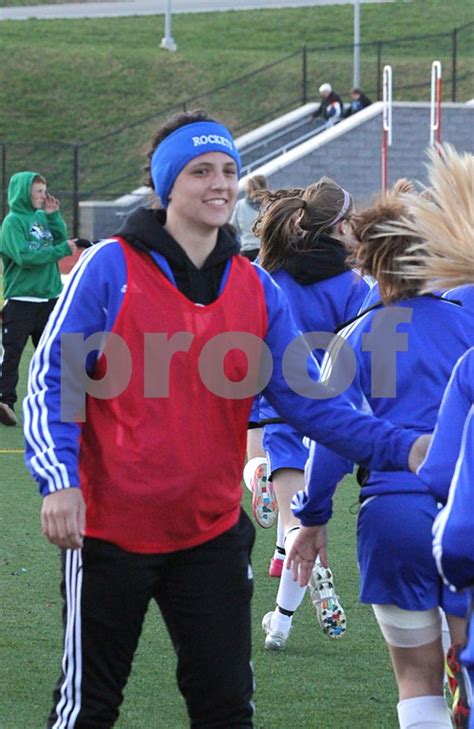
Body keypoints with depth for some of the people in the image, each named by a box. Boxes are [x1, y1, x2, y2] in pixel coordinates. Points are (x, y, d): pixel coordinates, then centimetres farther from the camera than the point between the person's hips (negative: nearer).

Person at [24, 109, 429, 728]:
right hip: (109, 529, -4)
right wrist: (58, 480, -22)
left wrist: (401, 448, -12)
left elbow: (307, 400, 3)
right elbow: (52, 378, -8)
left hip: (212, 533, 4)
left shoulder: (257, 290, 5)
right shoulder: (111, 268, -8)